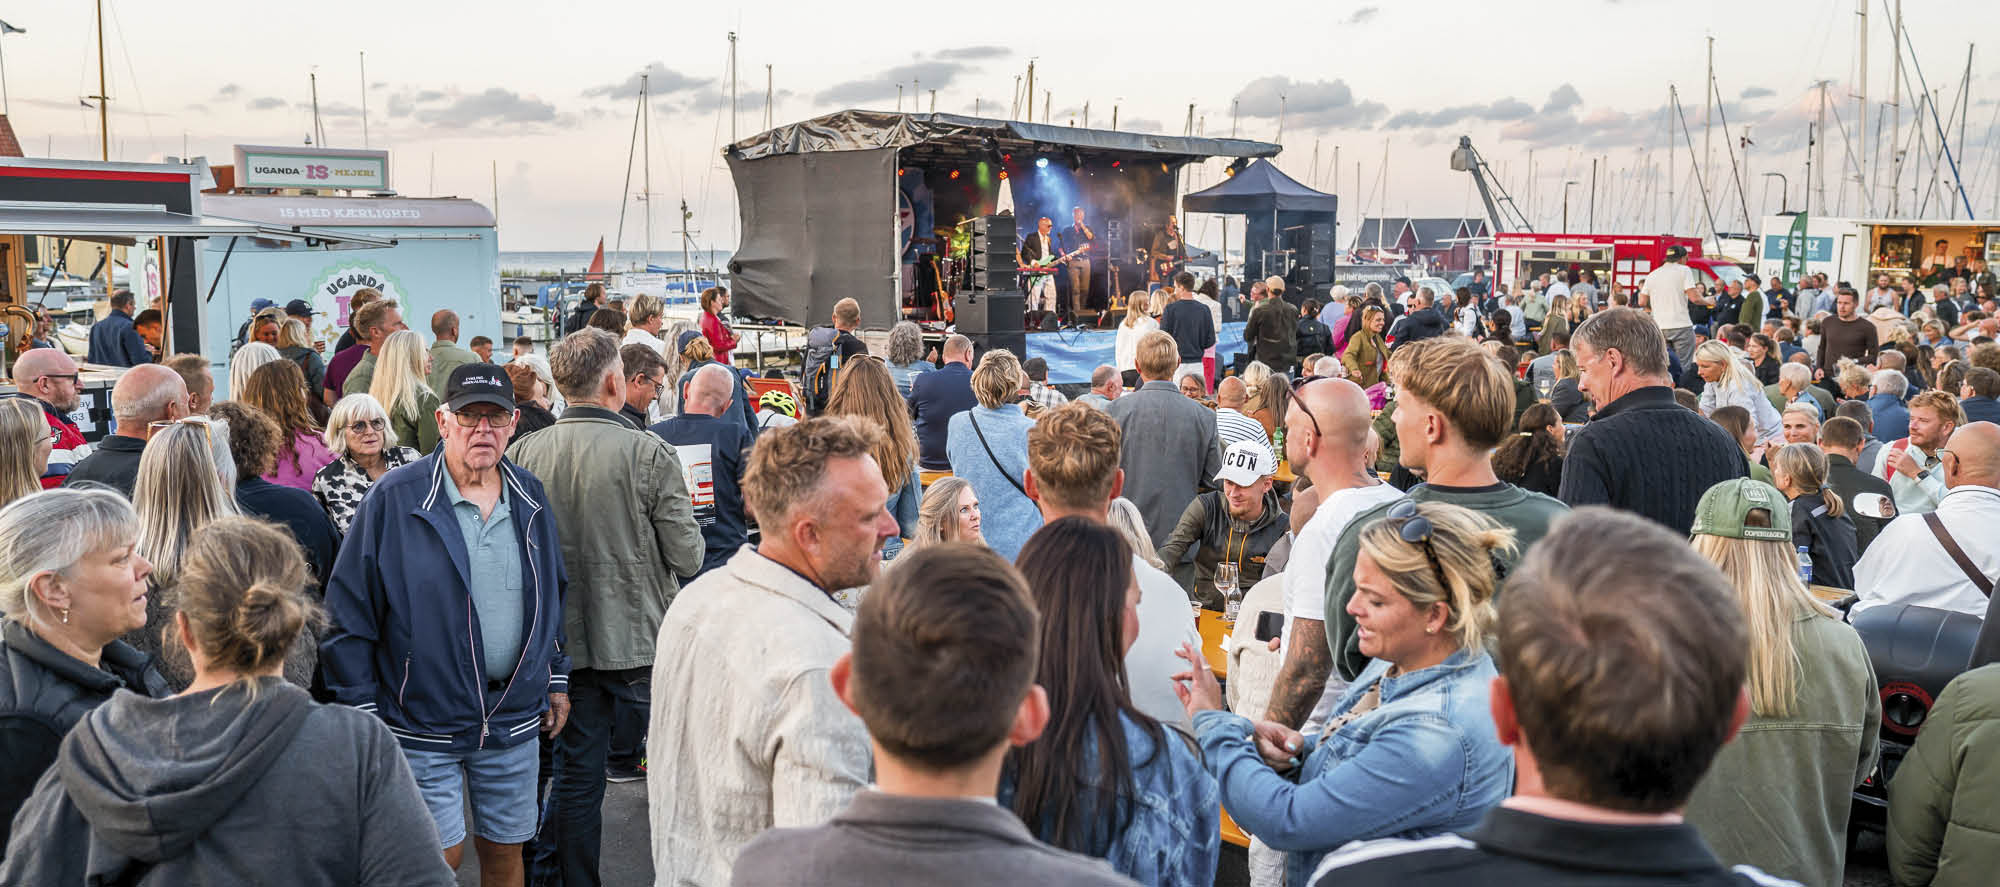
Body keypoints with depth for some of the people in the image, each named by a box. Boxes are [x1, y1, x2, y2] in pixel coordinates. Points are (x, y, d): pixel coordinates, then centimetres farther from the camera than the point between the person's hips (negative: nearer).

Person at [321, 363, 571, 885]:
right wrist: (361, 712, -8)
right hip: (423, 721, -4)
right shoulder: (394, 499, -11)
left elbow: (553, 595, 16)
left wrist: (557, 680, 15)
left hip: (514, 719, 4)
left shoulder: (530, 498, 4)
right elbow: (349, 611, -8)